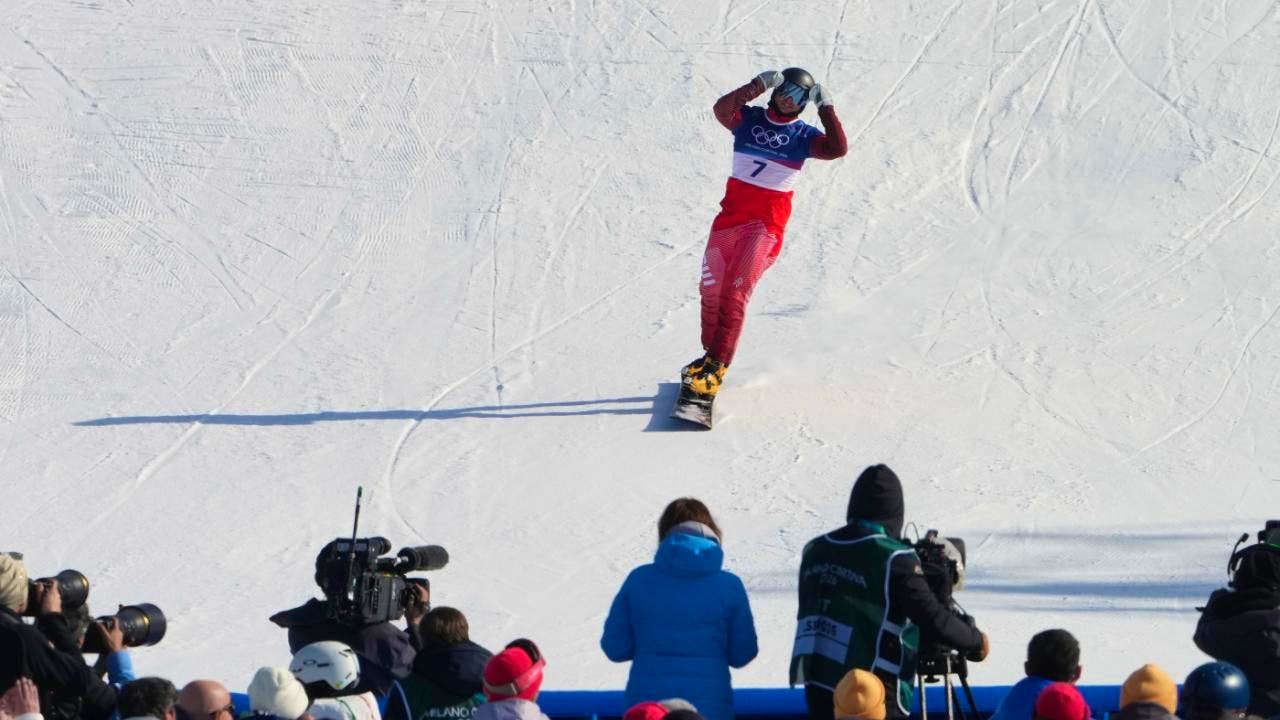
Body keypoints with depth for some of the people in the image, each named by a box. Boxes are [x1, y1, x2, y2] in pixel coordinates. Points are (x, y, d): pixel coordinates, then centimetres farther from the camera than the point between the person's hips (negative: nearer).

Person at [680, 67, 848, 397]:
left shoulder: (803, 135, 3)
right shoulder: (749, 118, 5)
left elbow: (837, 149, -14)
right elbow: (722, 110, -16)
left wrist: (826, 107, -7)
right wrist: (759, 85, -18)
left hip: (767, 222, -3)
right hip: (730, 215, 3)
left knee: (734, 291, -16)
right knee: (711, 290, 7)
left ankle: (717, 368, -17)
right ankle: (710, 355, 25)